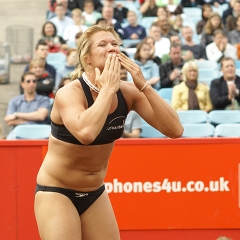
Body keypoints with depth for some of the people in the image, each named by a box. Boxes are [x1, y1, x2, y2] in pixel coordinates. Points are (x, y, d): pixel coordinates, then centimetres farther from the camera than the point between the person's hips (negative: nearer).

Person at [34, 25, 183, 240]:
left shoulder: (127, 92, -7)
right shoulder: (69, 93, -22)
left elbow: (175, 130, -16)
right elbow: (86, 132, -44)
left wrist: (143, 86, -23)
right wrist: (108, 89, -32)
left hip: (95, 193, 6)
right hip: (56, 191, -5)